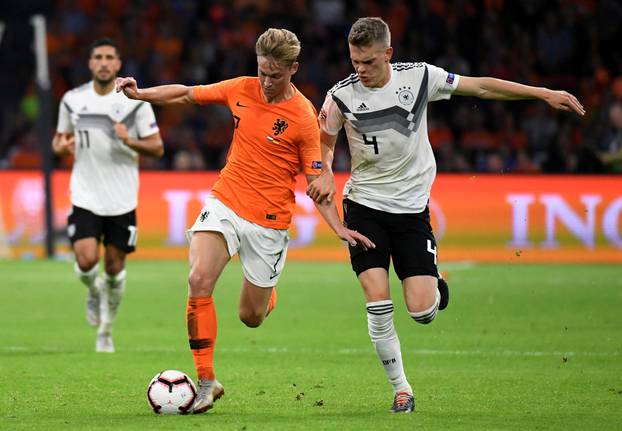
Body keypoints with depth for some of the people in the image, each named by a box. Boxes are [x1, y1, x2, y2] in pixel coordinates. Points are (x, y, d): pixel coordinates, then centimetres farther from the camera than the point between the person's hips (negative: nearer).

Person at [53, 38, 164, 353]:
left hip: (122, 200, -1)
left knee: (115, 266, 3)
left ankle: (106, 329, 26)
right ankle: (94, 292, 20)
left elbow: (157, 147, -2)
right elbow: (59, 139, 15)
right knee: (86, 260, -17)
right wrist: (62, 146, -9)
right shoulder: (72, 100, 3)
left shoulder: (134, 102, -4)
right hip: (85, 197, 1)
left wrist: (130, 140, -21)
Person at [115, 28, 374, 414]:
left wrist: (340, 229, -20)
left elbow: (316, 181, -9)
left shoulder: (303, 118, -12)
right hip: (225, 203, 3)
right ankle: (207, 382, -14)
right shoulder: (242, 89, 0)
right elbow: (186, 94, 11)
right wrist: (139, 93, -2)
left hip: (269, 220, -3)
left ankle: (269, 293, 47)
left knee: (251, 317, 6)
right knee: (199, 279, -22)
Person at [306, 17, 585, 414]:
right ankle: (401, 388, 3)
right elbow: (324, 141, 9)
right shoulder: (341, 96, -8)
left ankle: (436, 289, 29)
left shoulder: (419, 77, -7)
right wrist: (325, 174, -14)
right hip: (364, 206, 0)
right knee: (378, 302, -14)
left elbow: (480, 87, 3)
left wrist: (544, 93, 3)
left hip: (412, 208, 0)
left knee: (421, 311, -10)